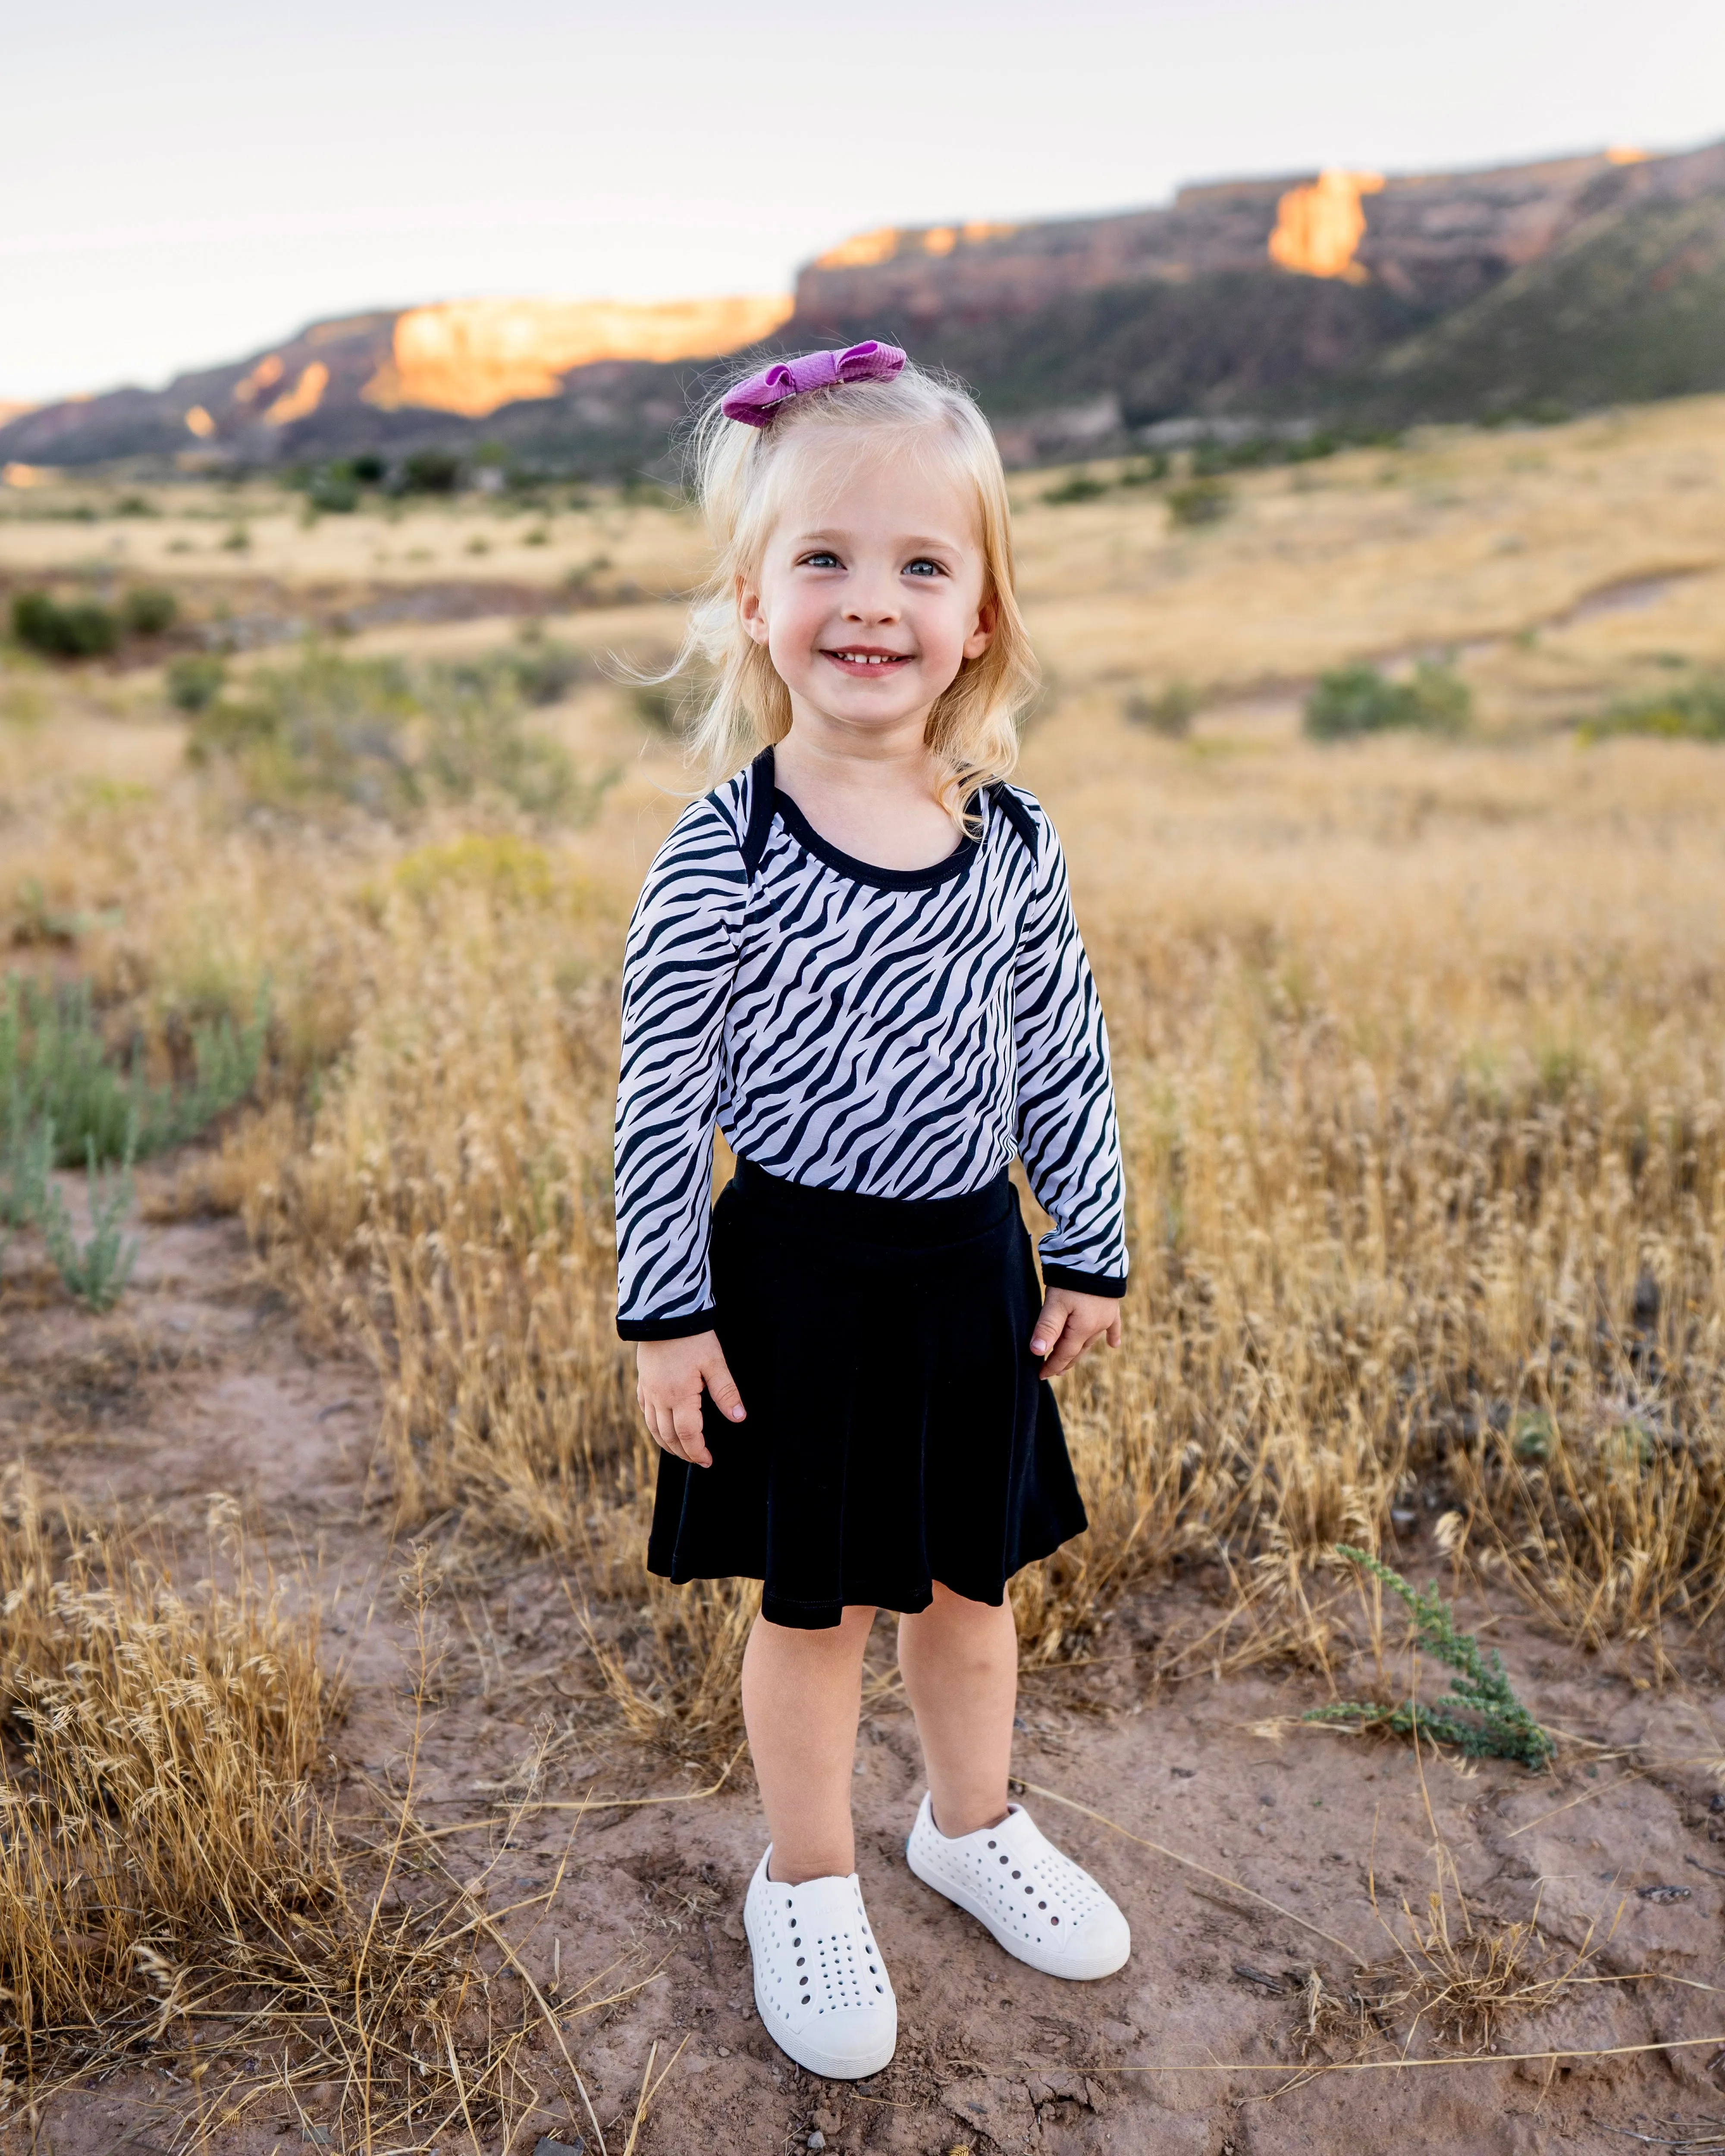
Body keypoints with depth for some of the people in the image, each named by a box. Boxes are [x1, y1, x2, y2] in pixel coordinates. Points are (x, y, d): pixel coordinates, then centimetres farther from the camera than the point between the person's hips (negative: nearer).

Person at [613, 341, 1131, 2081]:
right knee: (813, 1603, 13)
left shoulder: (1010, 843, -3)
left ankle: (974, 1825, 47)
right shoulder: (721, 857, -15)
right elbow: (662, 1094, -11)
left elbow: (1063, 1065, 5)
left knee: (967, 1576, 21)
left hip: (972, 1267, 4)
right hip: (798, 1274, -3)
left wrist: (1090, 1251, 8)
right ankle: (807, 1884, 38)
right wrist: (668, 1313, -9)